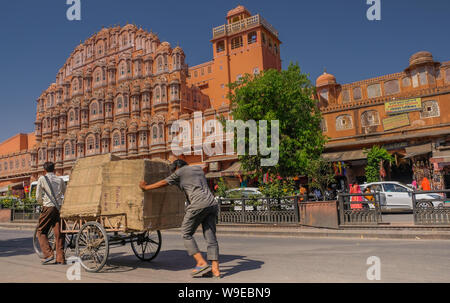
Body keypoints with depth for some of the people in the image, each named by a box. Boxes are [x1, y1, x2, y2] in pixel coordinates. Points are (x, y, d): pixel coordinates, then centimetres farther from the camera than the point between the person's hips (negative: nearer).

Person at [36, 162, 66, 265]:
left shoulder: (42, 179, 1)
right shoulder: (60, 180, 12)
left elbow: (38, 197, 1)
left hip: (48, 207, -3)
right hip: (59, 207, 4)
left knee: (41, 231, 10)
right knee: (59, 233, 4)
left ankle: (48, 254, -2)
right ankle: (60, 258, 5)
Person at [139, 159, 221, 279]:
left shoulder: (180, 172, 11)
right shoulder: (199, 169, 28)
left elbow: (163, 183, 22)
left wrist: (146, 187, 36)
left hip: (198, 204, -6)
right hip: (212, 203, 6)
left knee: (187, 234, 7)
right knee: (211, 237, 5)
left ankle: (201, 262, -1)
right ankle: (215, 269, -1)